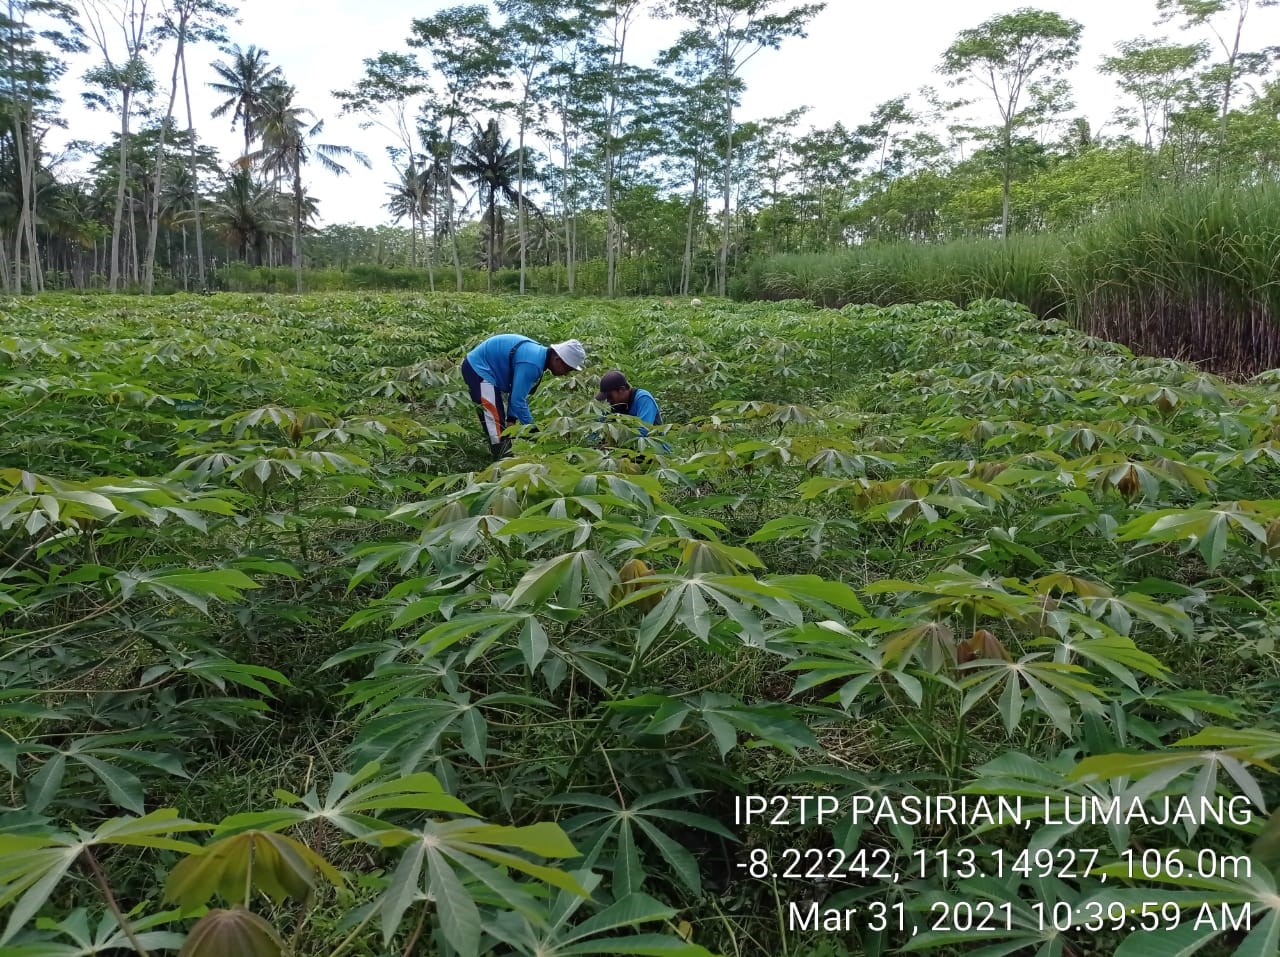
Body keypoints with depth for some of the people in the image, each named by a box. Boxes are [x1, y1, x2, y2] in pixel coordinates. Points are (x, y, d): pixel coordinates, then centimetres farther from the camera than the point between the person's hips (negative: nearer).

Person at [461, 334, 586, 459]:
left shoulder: (539, 354, 2)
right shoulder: (531, 363, -29)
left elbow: (518, 393, 7)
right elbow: (518, 400, -28)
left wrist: (511, 419, 4)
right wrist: (532, 428, -19)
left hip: (482, 368, 11)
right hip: (477, 368, -11)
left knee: (498, 420, 14)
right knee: (495, 421, -13)